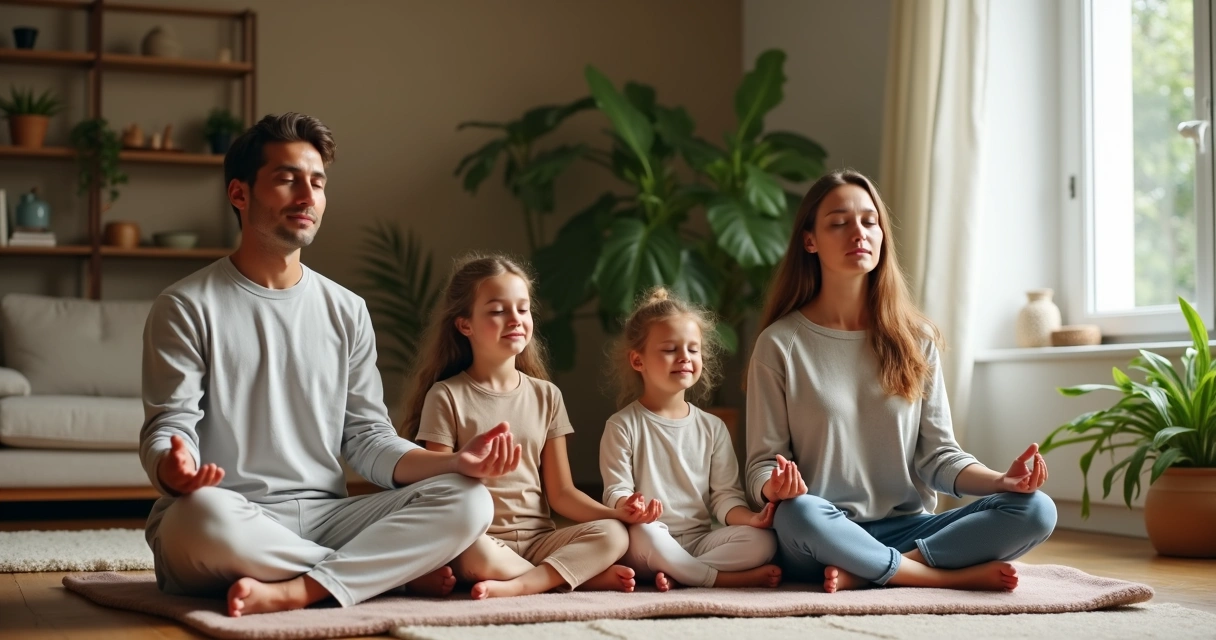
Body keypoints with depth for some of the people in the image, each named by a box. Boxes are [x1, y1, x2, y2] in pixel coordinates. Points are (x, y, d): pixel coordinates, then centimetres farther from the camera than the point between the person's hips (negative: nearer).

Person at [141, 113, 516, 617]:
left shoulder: (346, 312, 15)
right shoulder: (187, 308, 2)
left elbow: (368, 440, 11)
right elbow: (167, 428, -6)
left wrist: (456, 462, -8)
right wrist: (175, 469, -32)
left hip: (323, 518, 4)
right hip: (227, 528, -4)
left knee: (466, 502, -17)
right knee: (204, 513, -40)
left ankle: (294, 592, -30)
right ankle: (396, 568, -18)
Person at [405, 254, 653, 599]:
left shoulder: (545, 396, 11)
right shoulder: (447, 396, 0)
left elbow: (561, 493, 9)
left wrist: (616, 512, -7)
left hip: (537, 538, 4)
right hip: (481, 538, -3)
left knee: (612, 534, -22)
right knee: (473, 552, -38)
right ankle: (581, 572, -18)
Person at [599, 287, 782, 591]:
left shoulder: (712, 427, 13)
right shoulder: (622, 426, 1)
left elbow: (725, 495, 8)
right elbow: (616, 492, -6)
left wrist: (749, 518, -14)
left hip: (700, 541, 4)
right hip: (648, 544, -4)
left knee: (762, 540, -21)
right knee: (643, 532, -39)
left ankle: (677, 575, -25)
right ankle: (722, 578, -23)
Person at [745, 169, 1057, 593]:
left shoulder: (916, 339, 10)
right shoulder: (780, 344, 0)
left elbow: (937, 456, 6)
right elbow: (762, 466, -1)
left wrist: (1001, 481, -14)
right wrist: (776, 486, -26)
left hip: (906, 528, 4)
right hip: (821, 541, -3)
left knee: (1035, 511, -20)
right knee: (799, 513, -40)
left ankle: (865, 573, -23)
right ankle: (957, 575, -23)